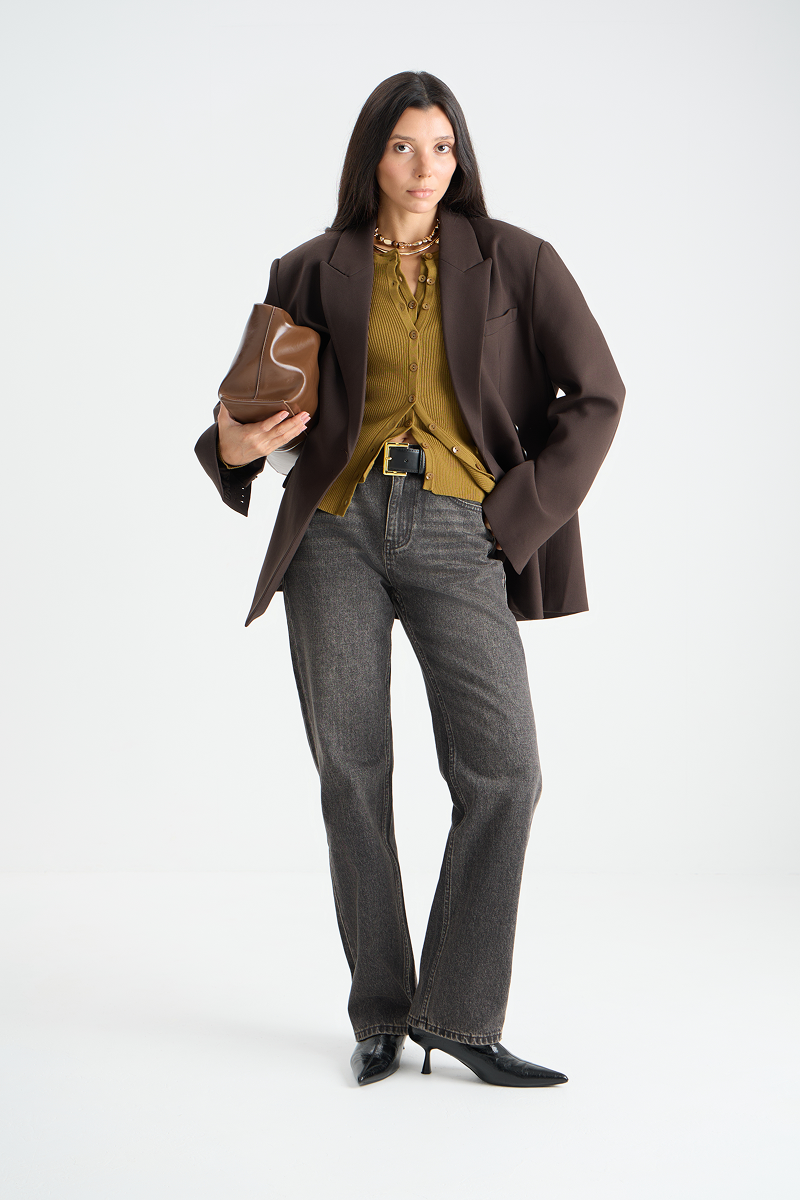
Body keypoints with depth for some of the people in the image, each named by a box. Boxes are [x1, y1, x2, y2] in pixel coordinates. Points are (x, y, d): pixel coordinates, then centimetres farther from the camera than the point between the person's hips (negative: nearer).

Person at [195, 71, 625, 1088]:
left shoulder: (514, 262, 6)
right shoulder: (313, 272, 9)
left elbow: (595, 394, 6)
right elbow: (257, 404, 14)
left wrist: (520, 515, -1)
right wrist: (234, 447, -9)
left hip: (458, 536, 0)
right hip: (338, 532, 1)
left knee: (502, 772, -11)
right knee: (351, 774, 2)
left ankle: (458, 1013, 3)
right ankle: (381, 1015, 16)